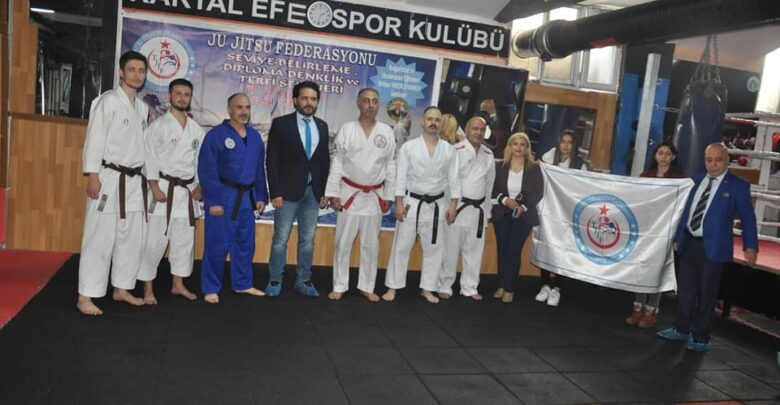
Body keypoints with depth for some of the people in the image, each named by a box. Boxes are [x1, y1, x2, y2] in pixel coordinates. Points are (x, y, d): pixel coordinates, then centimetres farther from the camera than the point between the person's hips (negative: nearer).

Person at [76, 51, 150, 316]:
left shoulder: (142, 108, 13)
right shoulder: (108, 101, -8)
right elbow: (94, 140, -13)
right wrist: (93, 177, -18)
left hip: (135, 181, 7)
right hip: (110, 178, -7)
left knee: (132, 237, 11)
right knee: (100, 238, -5)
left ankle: (121, 289, 25)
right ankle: (85, 296, 3)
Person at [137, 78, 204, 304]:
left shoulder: (196, 129, 10)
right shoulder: (159, 125, -6)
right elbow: (149, 158, -10)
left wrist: (199, 187, 3)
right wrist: (155, 188, -17)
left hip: (186, 191, 6)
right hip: (163, 188, -5)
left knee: (184, 240, 12)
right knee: (154, 241, -5)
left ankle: (178, 285, 26)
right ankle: (148, 289, 5)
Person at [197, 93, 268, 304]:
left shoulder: (255, 136, 9)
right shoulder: (216, 135, -10)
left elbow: (259, 169, 14)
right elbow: (206, 170, -13)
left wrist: (261, 196, 10)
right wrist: (213, 200, -16)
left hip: (246, 197, 6)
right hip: (223, 196, -6)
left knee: (246, 244, 14)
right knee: (217, 245, -1)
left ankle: (242, 284, 29)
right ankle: (211, 288, 13)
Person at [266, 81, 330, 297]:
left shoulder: (322, 126, 9)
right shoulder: (281, 124, -4)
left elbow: (325, 161, 11)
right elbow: (272, 161, -7)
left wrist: (324, 190, 5)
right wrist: (275, 192, -12)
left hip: (313, 192, 4)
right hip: (288, 190, -4)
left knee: (307, 239, 9)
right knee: (281, 238, 2)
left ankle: (303, 280, 20)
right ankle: (275, 280, 15)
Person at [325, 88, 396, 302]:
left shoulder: (387, 131, 1)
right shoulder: (346, 129, -4)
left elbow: (390, 165, 5)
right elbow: (337, 162, -2)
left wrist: (389, 195, 4)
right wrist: (333, 193, -6)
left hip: (375, 196, 2)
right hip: (350, 193, -2)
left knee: (371, 244, 10)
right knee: (343, 242, 4)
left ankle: (367, 286, 23)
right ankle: (339, 286, 16)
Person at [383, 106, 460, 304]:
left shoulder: (449, 150, 2)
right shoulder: (409, 146, -4)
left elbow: (454, 179, 3)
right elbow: (401, 177, -5)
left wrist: (453, 205, -2)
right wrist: (399, 203, -10)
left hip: (437, 205, 2)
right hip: (412, 202, -2)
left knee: (434, 248, 8)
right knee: (401, 246, 3)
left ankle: (427, 288, 22)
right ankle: (392, 287, 14)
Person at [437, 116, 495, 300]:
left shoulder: (488, 155, 8)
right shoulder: (456, 151, -8)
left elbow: (490, 184, 13)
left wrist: (487, 210, 13)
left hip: (478, 209, 5)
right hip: (457, 206, -5)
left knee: (474, 250, 11)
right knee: (450, 249, 0)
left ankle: (469, 287, 23)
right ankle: (444, 286, 14)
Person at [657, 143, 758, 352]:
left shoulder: (738, 185, -4)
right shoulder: (696, 181, 10)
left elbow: (747, 217, -5)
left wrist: (750, 246, -12)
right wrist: (678, 237, 13)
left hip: (713, 247, -5)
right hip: (689, 244, 5)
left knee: (706, 294, 4)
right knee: (685, 290, 14)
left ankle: (701, 338, 18)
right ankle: (682, 330, 30)